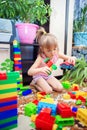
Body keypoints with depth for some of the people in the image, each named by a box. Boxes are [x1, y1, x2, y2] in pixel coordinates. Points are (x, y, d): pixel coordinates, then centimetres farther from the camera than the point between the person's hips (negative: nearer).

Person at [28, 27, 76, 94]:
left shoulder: (57, 54, -19)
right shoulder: (41, 58, -33)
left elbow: (69, 58, -11)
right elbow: (29, 72, -39)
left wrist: (72, 58, -38)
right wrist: (41, 69, -59)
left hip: (48, 76, 5)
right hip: (39, 76, -5)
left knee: (60, 88, -10)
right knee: (48, 91, -23)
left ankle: (46, 85, 11)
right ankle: (36, 85, 4)